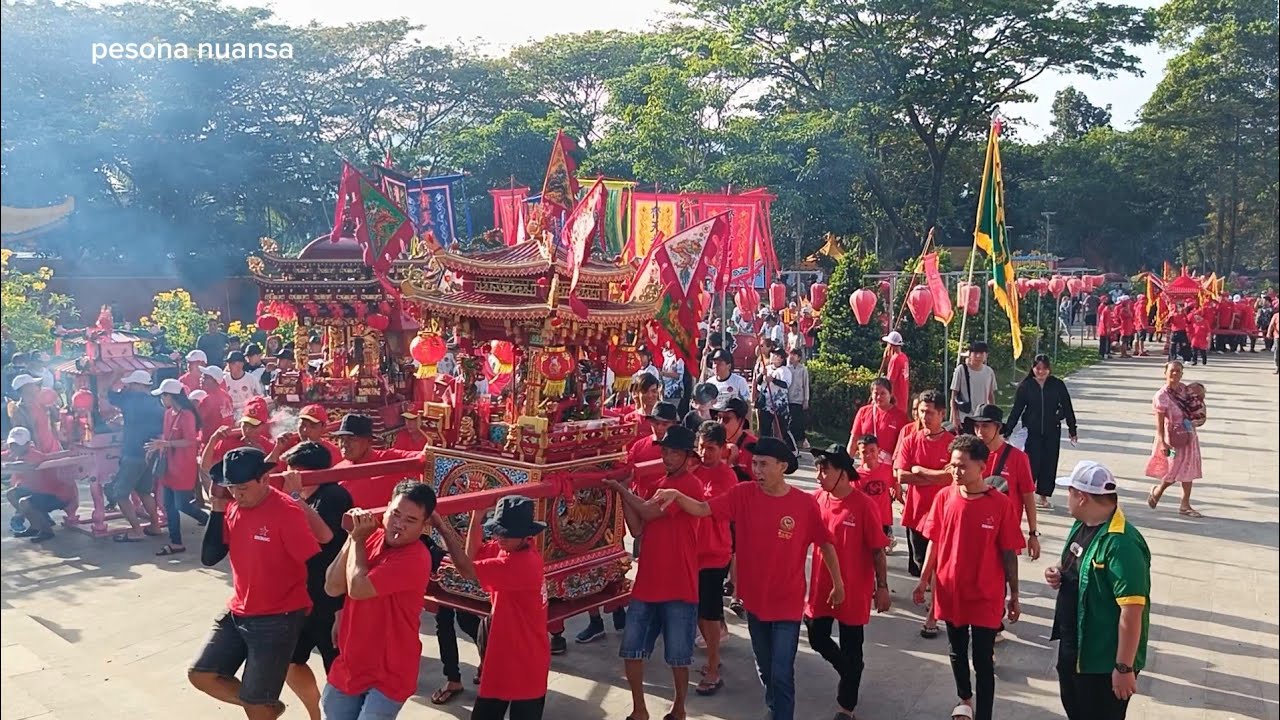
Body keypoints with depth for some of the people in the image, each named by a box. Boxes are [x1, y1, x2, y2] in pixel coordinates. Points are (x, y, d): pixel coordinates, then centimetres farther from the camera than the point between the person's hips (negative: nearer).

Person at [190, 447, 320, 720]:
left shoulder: (286, 512, -21)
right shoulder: (232, 507, 0)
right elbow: (209, 558, 2)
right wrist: (218, 511, -9)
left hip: (277, 620, -7)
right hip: (237, 613, 7)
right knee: (201, 675, 9)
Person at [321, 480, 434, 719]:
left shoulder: (416, 559, -23)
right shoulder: (371, 538, 0)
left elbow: (357, 588, -28)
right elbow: (332, 588, -6)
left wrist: (358, 538, -14)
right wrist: (353, 537, -14)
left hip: (387, 676, -7)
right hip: (349, 668, 7)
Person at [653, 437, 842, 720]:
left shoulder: (805, 503, -14)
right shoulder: (743, 494, -10)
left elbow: (825, 543, -2)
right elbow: (702, 509, -16)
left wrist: (838, 584, 5)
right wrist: (676, 495, -35)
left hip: (787, 603, -3)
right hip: (754, 599, 3)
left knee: (781, 674, -3)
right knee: (764, 668, 23)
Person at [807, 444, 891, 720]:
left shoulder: (865, 505, -18)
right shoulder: (817, 499, -4)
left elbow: (878, 550, -12)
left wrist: (882, 587, -10)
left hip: (854, 590, -5)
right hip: (821, 586, 5)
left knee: (851, 649, 9)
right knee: (817, 638, 16)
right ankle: (850, 673, 45)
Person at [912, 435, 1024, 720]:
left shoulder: (1000, 504, -14)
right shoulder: (944, 497, -7)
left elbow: (1009, 553, -7)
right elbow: (934, 542, 3)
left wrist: (1014, 596, -2)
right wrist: (924, 580, 5)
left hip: (986, 597, -4)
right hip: (950, 591, 4)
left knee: (983, 662, 4)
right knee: (957, 654, 22)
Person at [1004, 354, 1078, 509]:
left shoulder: (1057, 385, -1)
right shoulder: (1025, 386, -3)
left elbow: (1067, 408, 5)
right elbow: (1016, 410, -1)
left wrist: (1072, 430, 8)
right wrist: (1007, 431, -2)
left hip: (1052, 431, 2)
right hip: (1032, 431, -2)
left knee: (1049, 463, 6)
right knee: (1032, 462, -6)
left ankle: (1043, 496, 19)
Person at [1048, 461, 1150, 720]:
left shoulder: (1122, 544, -28)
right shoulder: (1081, 525, 1)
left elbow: (1131, 611, -28)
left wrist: (1124, 667, -25)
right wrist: (1059, 573, -3)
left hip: (1103, 659, -9)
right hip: (1072, 645, 9)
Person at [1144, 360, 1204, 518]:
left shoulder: (1183, 389, 2)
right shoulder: (1161, 396, -17)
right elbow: (1159, 422, -19)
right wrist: (1162, 442, -25)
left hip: (1189, 435, 7)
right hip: (1174, 437, -7)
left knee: (1189, 470, 10)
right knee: (1175, 471, -1)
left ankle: (1185, 505, 19)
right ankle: (1157, 491, 29)